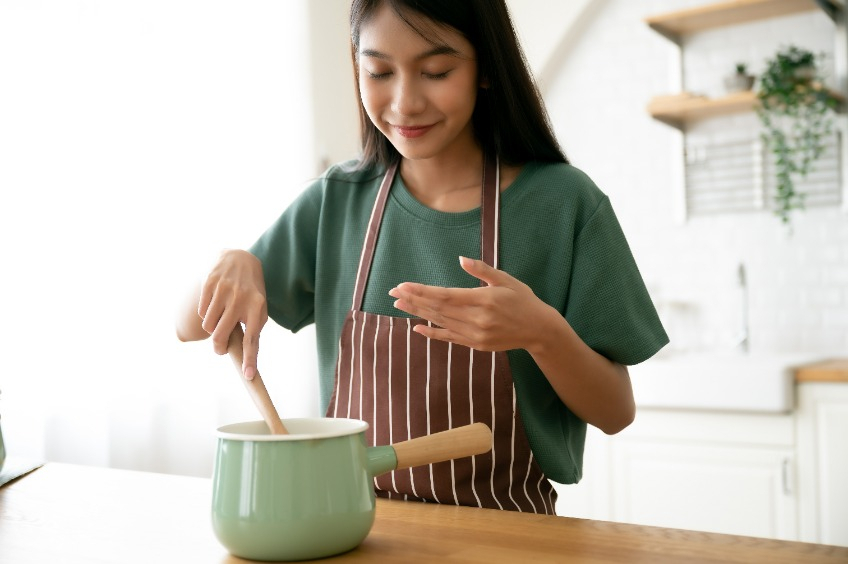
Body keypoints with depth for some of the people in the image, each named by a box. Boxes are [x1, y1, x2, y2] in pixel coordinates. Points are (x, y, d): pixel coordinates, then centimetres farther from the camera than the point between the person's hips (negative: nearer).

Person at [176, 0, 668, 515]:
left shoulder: (564, 204, -8)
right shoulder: (335, 201, 2)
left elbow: (616, 413, -4)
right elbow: (190, 327, 7)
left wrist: (543, 333, -23)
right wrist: (234, 265, -15)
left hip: (504, 529, -2)